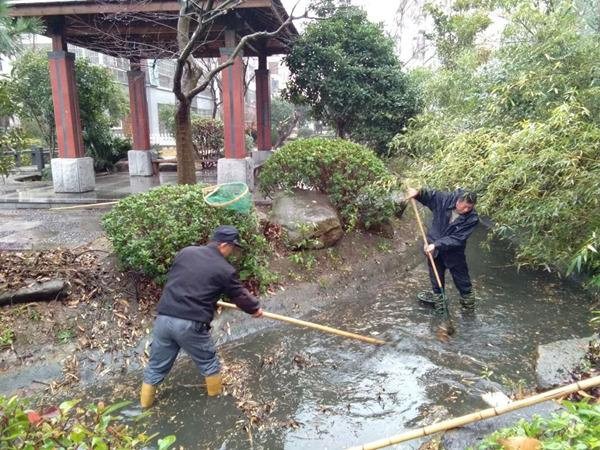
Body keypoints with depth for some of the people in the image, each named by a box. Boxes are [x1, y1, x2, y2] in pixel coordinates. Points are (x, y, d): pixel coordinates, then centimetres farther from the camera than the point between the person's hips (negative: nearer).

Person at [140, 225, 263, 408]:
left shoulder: (186, 252, 9)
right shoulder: (224, 270, -4)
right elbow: (240, 295, 9)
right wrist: (255, 308, 28)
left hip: (164, 318, 5)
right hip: (190, 325, -4)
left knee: (157, 364, 21)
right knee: (207, 360, 21)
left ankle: (145, 402, 37)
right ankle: (216, 393, 40)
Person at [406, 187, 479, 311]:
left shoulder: (472, 219, -26)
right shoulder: (445, 199, -21)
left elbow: (457, 239, -29)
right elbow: (428, 195, -5)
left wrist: (437, 244, -34)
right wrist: (417, 193, -25)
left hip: (454, 251, -2)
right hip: (434, 246, 2)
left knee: (461, 277, 14)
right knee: (436, 275, 19)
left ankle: (468, 298, 36)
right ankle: (438, 296, 40)